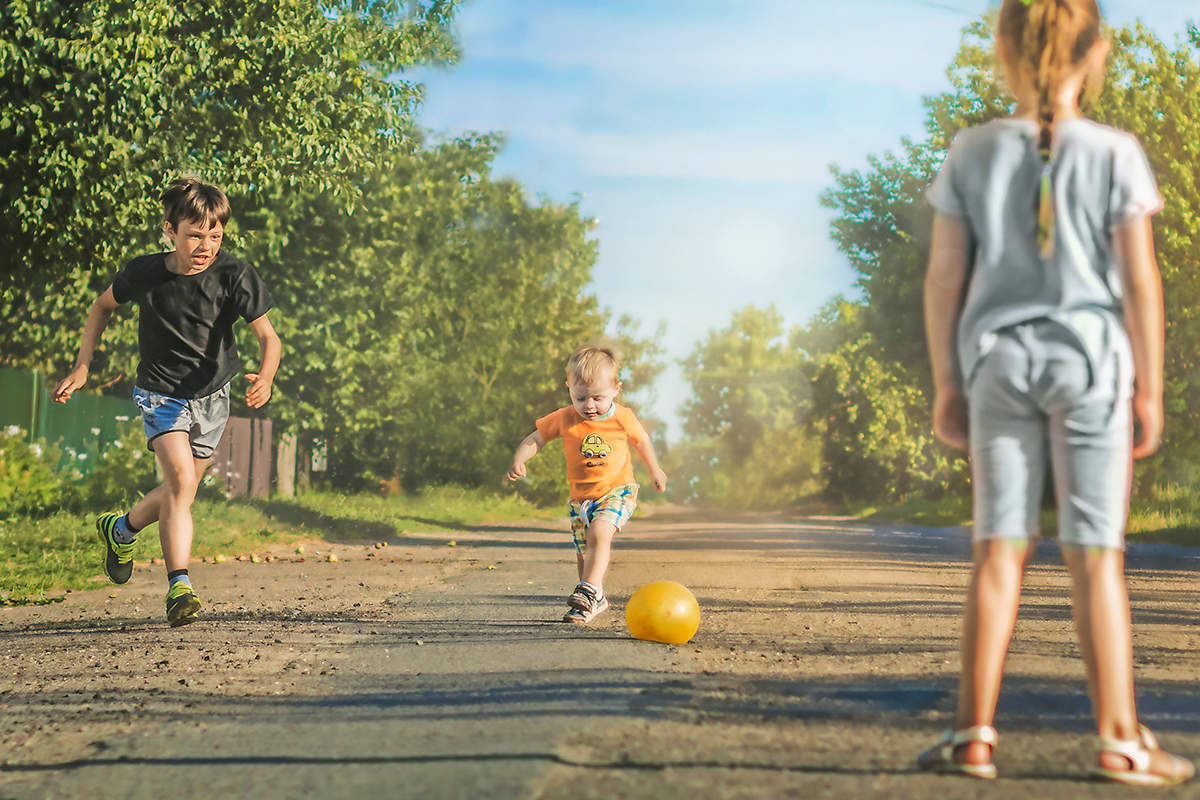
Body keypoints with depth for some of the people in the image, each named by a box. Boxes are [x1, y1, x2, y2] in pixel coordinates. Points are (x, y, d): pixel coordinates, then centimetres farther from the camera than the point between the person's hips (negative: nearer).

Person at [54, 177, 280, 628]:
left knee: (180, 490, 14)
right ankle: (179, 588, -21)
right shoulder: (144, 274, -15)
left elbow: (268, 336, -16)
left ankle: (121, 530, 44)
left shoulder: (234, 276, -17)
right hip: (161, 393, -2)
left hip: (212, 396, 2)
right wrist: (82, 366, 1)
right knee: (181, 480, -22)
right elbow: (103, 306, 6)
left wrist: (265, 377, -37)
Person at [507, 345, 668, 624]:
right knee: (584, 553, 9)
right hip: (581, 497, 3)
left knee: (599, 532, -29)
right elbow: (535, 440, -1)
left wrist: (655, 470, 24)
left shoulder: (623, 418, -8)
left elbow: (641, 441, 11)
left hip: (618, 490, -3)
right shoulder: (564, 419, -8)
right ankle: (597, 599, 30)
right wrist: (518, 461, -20)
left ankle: (589, 590, -33)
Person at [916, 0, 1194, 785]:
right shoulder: (1115, 154, -6)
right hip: (1091, 354, -2)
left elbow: (944, 278, 1)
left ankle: (975, 732, 6)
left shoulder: (972, 153, 0)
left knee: (1000, 546, 7)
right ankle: (1120, 738, 6)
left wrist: (947, 383, 8)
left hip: (998, 357, 2)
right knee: (1097, 554, 2)